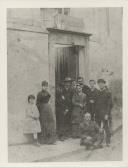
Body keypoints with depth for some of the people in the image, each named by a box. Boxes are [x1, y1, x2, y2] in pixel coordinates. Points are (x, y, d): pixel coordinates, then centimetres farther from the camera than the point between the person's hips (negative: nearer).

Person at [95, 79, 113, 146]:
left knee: (107, 128, -4)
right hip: (98, 114, 5)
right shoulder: (98, 93, 15)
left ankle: (108, 142, 3)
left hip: (105, 114, -5)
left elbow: (109, 104, -8)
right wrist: (96, 113, 11)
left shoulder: (108, 93, -3)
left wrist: (107, 114, -15)